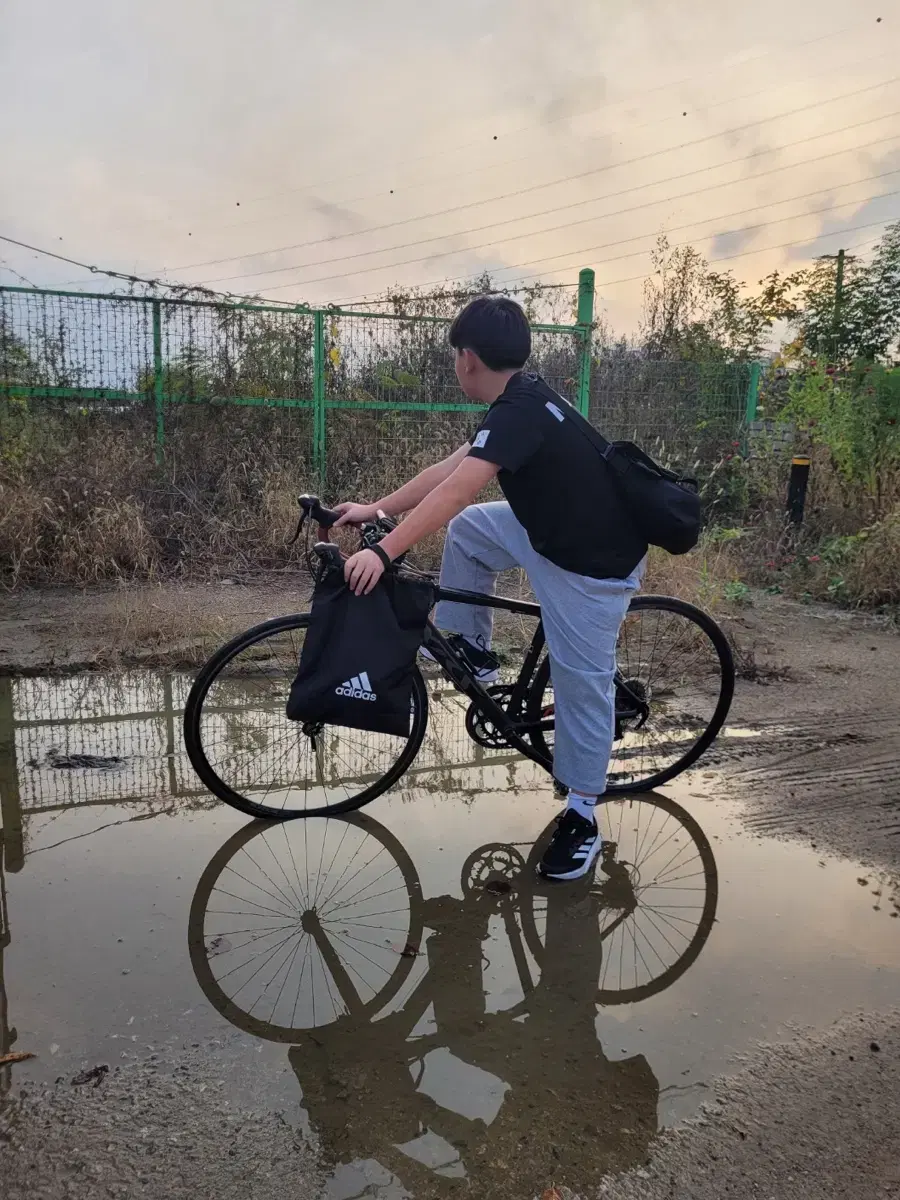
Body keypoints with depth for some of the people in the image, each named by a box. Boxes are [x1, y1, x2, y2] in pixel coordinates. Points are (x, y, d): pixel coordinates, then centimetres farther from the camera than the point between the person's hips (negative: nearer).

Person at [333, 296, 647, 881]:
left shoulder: (520, 410, -25)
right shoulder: (522, 400, 5)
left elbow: (455, 490, -36)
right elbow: (447, 469, 7)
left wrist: (384, 552, -39)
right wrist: (376, 509, 8)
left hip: (594, 564, -9)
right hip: (550, 532, 9)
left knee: (581, 686, 1)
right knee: (466, 529, 12)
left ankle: (582, 819, 18)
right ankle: (472, 651, 24)